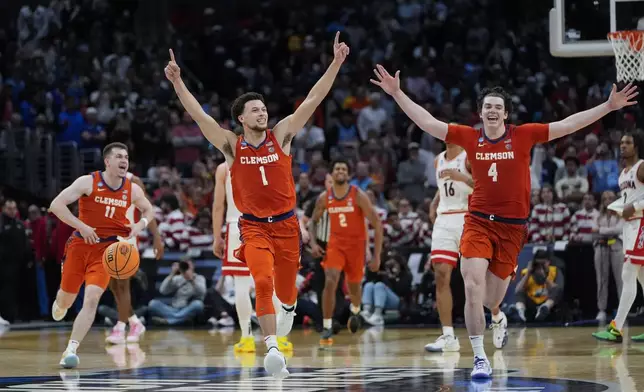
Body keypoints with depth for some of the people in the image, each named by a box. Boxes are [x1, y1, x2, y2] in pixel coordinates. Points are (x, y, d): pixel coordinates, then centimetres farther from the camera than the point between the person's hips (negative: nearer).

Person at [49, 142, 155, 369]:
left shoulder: (132, 190, -1)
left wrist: (140, 225, -5)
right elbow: (56, 205, -16)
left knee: (92, 299, -18)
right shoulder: (88, 182, -12)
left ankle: (71, 350, -16)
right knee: (67, 297, 12)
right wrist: (81, 226, -24)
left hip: (107, 250, 1)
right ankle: (60, 305, 53)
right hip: (80, 244, -1)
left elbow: (149, 211, 18)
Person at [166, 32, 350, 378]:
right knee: (263, 282, -23)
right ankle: (273, 348, -25)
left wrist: (336, 63, -12)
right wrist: (177, 82, -22)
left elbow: (313, 99, -7)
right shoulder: (232, 146, -4)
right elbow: (198, 115, -11)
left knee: (285, 289, 13)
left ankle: (289, 308, 51)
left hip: (286, 223, 2)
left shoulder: (281, 136, -3)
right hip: (254, 226, -1)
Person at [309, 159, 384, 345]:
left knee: (354, 286, 14)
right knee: (330, 282, -19)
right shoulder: (324, 198, -5)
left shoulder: (359, 196, -16)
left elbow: (377, 224, -14)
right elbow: (313, 221, 12)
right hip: (335, 243, 1)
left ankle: (355, 311, 50)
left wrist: (377, 256, -18)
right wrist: (313, 242, -5)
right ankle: (327, 328, -16)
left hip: (356, 245, -1)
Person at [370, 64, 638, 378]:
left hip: (512, 226, 0)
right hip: (478, 220, 0)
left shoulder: (523, 136, -4)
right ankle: (479, 357, -8)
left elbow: (568, 125, -5)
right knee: (473, 285, -20)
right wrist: (397, 93, -6)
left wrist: (609, 106, -10)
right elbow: (427, 122, 0)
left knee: (491, 299, 4)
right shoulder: (469, 137, -1)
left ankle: (496, 315, 46)